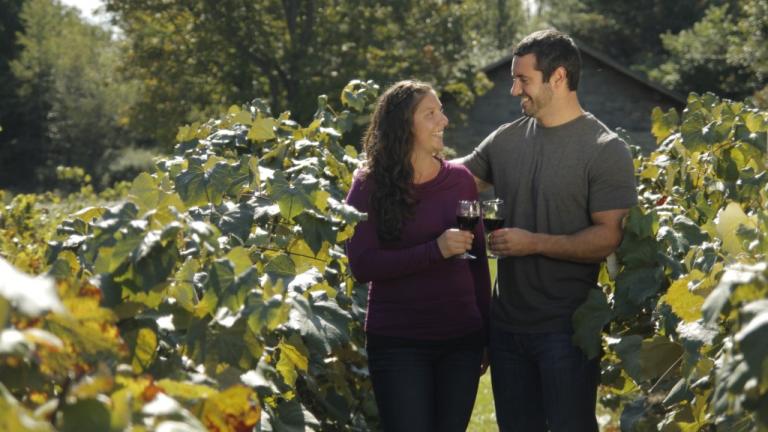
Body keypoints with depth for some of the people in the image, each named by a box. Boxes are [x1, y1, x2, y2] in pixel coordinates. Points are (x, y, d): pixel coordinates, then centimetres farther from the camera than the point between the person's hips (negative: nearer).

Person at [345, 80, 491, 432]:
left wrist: (487, 332, 11)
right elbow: (362, 266, -14)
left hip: (461, 340, 3)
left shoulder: (460, 179, 5)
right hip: (398, 344, -3)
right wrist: (435, 250, -22)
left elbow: (478, 259, 11)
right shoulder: (369, 186, -5)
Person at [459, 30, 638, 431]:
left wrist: (534, 243, -20)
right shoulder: (505, 139, 5)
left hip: (568, 328, -6)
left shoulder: (606, 149, -11)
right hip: (506, 323, 6)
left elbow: (610, 238, -17)